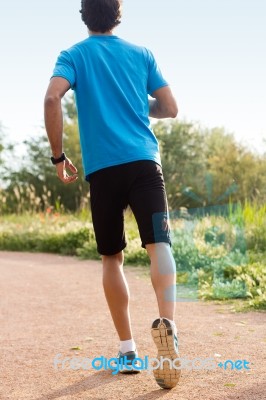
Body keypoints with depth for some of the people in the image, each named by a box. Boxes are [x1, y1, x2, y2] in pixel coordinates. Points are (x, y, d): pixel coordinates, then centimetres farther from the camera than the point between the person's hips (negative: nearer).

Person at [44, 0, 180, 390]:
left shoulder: (74, 55, 9)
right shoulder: (142, 54, 15)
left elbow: (52, 98, -9)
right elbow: (170, 108, 13)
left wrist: (58, 156, -1)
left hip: (102, 168, 0)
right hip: (144, 161, 0)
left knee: (112, 258, 11)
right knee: (159, 244, -11)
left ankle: (128, 350, 11)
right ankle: (167, 322, -38)